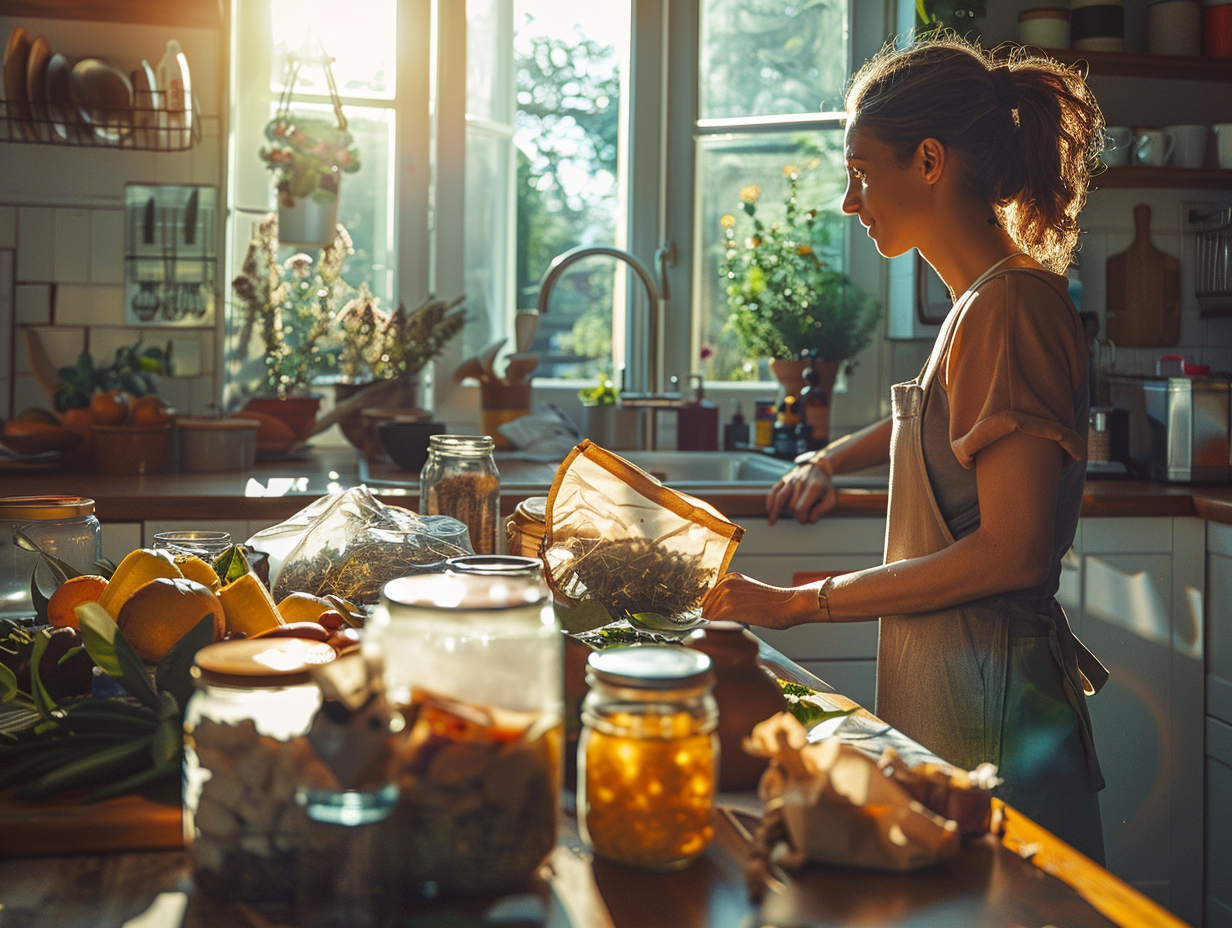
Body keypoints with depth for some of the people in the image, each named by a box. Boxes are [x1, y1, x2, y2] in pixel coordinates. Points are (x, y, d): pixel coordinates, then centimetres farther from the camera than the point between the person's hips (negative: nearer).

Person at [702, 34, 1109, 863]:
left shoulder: (1014, 306, -18)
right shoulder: (981, 302, 10)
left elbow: (1011, 552, -23)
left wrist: (802, 602, -19)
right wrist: (831, 460, 16)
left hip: (987, 697, -9)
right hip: (942, 682, 9)